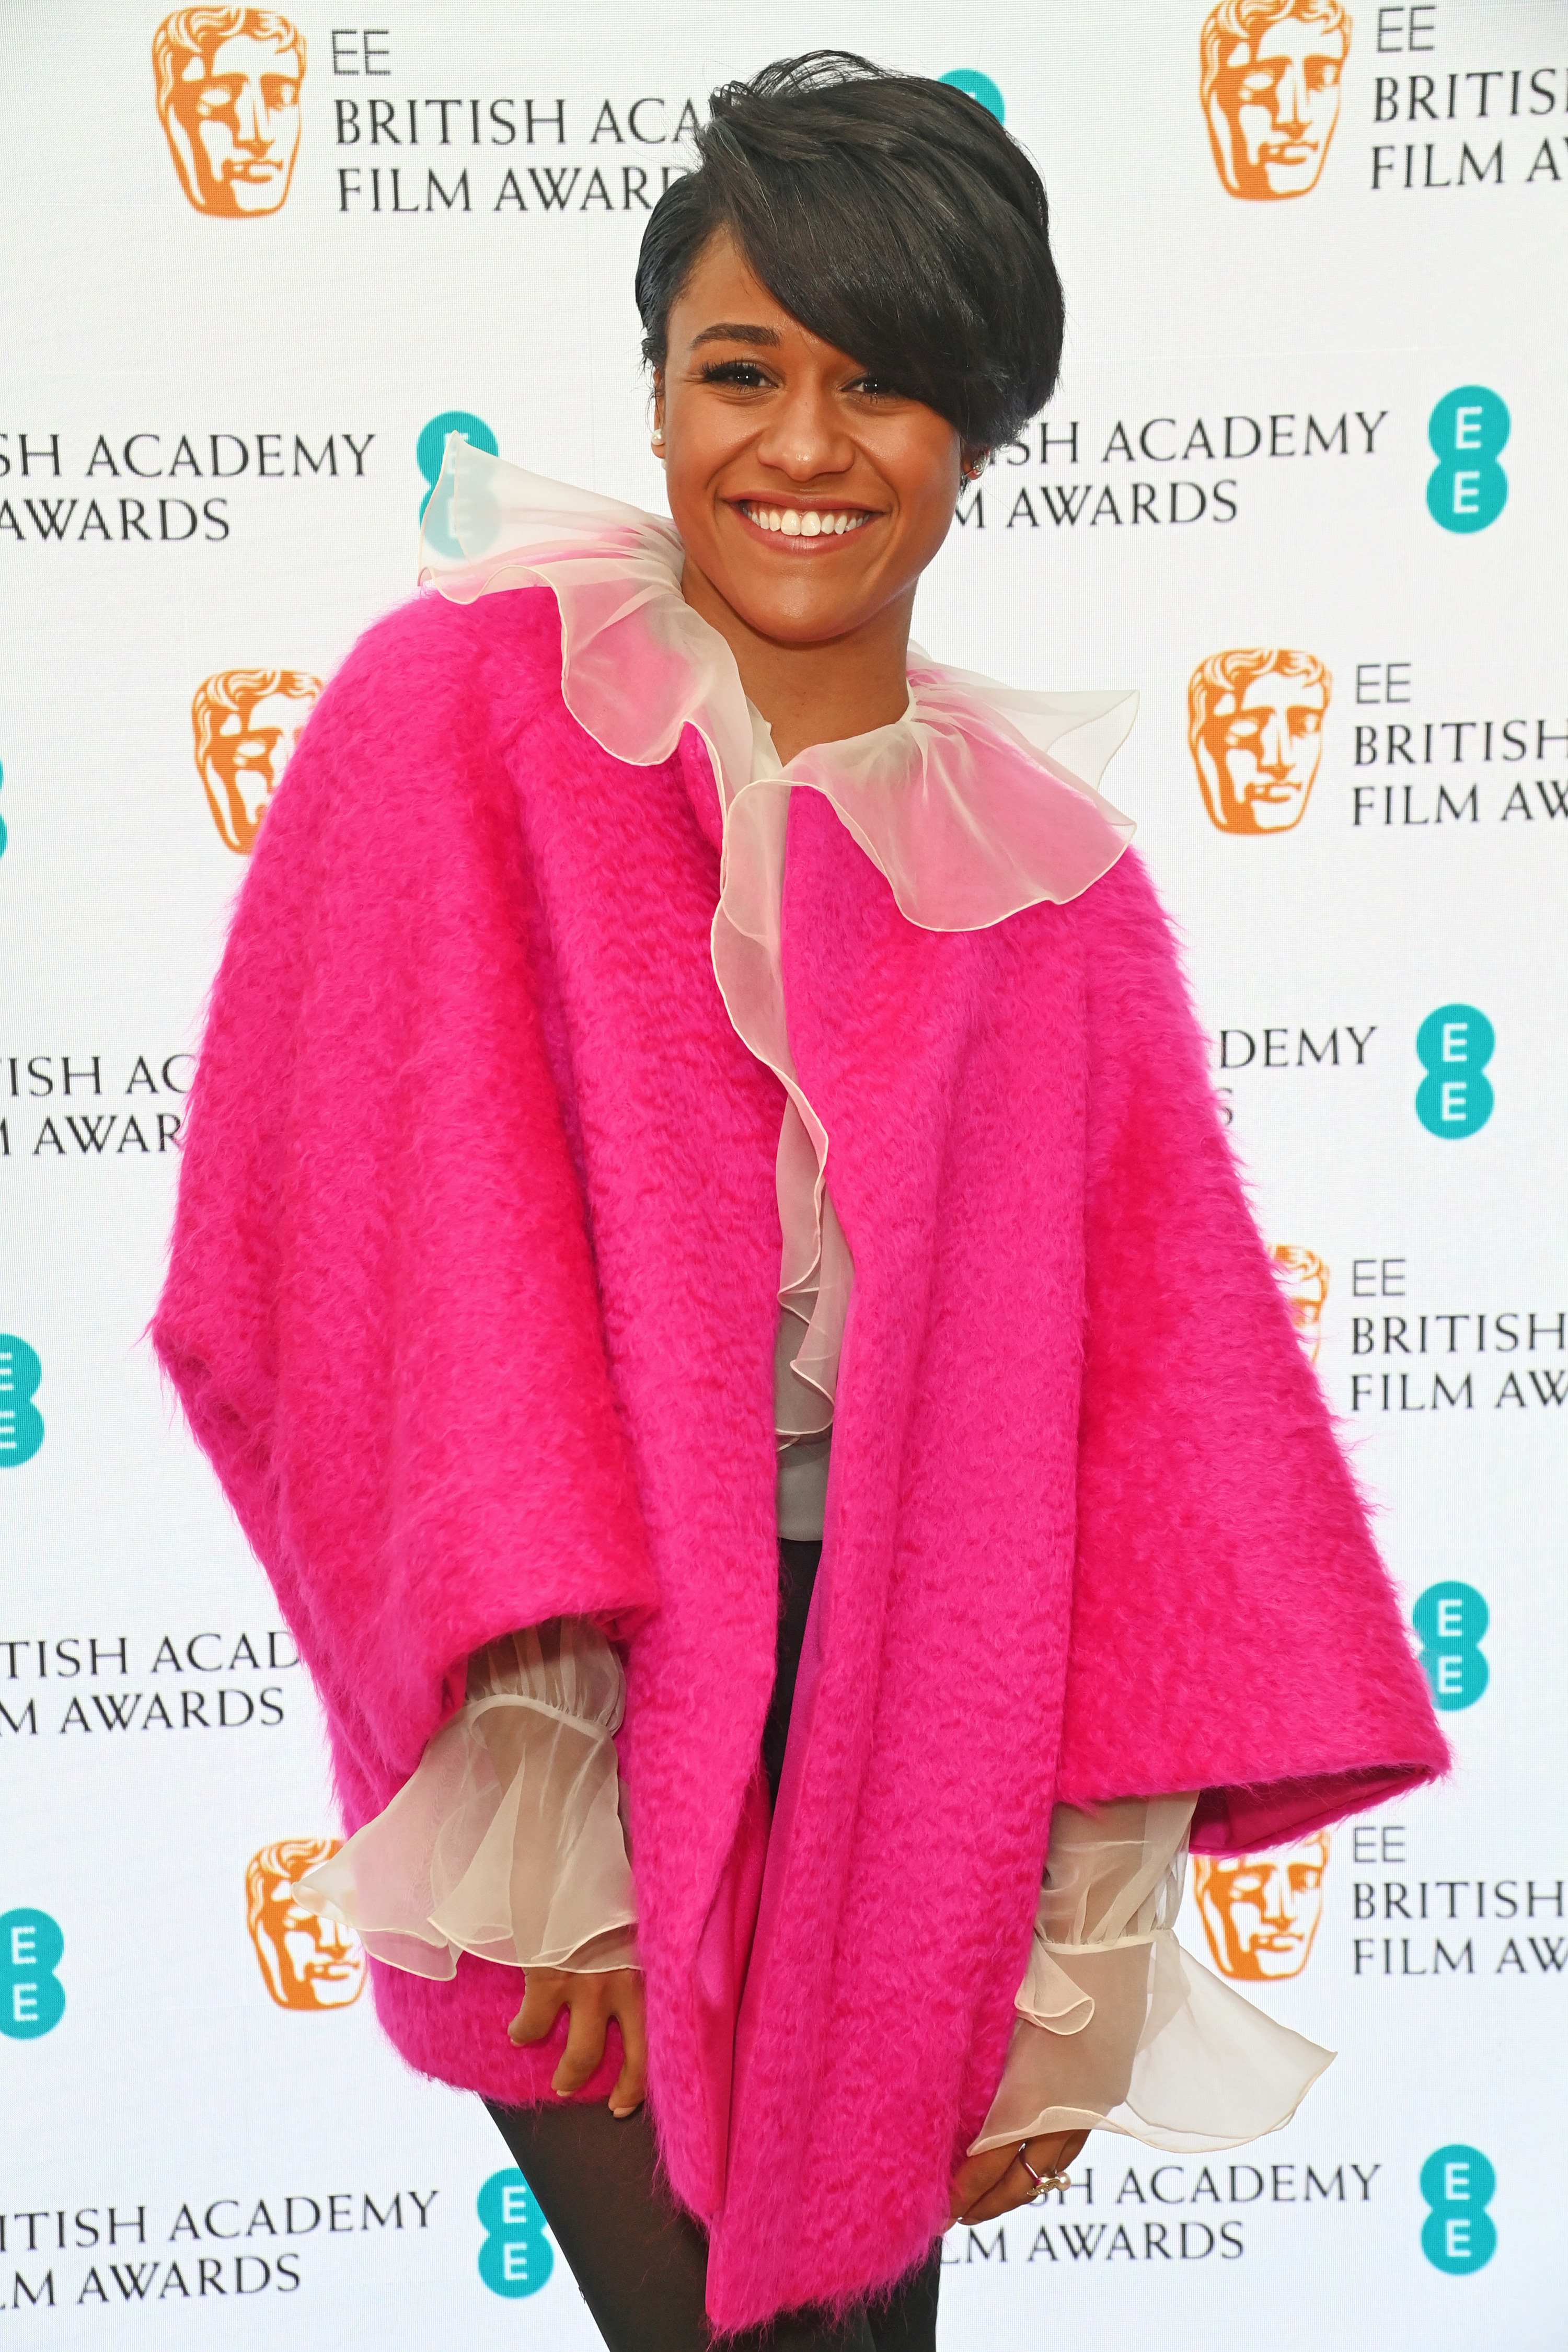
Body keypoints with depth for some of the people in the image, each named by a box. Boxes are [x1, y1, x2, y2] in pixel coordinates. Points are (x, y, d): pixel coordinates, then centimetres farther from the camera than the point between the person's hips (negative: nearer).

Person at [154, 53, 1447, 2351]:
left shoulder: (1047, 867, 3)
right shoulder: (465, 711, -5)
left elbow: (1151, 1391, 3)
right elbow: (361, 1255, -11)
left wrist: (1072, 1963, -1)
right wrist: (537, 1808, -17)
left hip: (903, 1717, 3)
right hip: (593, 1709, -3)